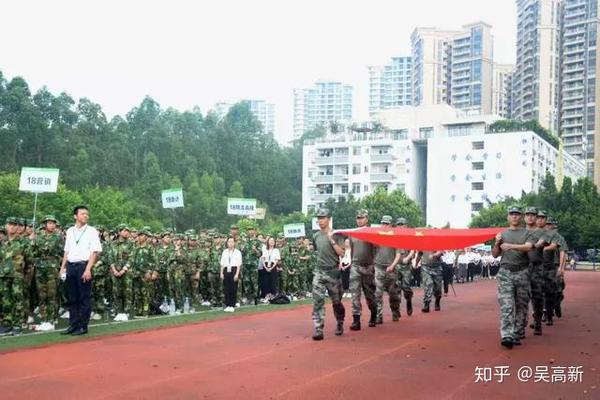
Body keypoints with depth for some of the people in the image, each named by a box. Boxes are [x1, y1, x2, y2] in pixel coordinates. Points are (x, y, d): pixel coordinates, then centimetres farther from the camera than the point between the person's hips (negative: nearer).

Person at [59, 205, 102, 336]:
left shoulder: (92, 231, -2)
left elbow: (94, 251, -8)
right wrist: (63, 267, 12)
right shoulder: (70, 231, 13)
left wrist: (88, 269, -16)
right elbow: (67, 251, 18)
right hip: (70, 266, 5)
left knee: (85, 298, 0)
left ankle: (83, 326, 6)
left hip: (83, 266, -5)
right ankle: (73, 325, 17)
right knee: (72, 297, 9)